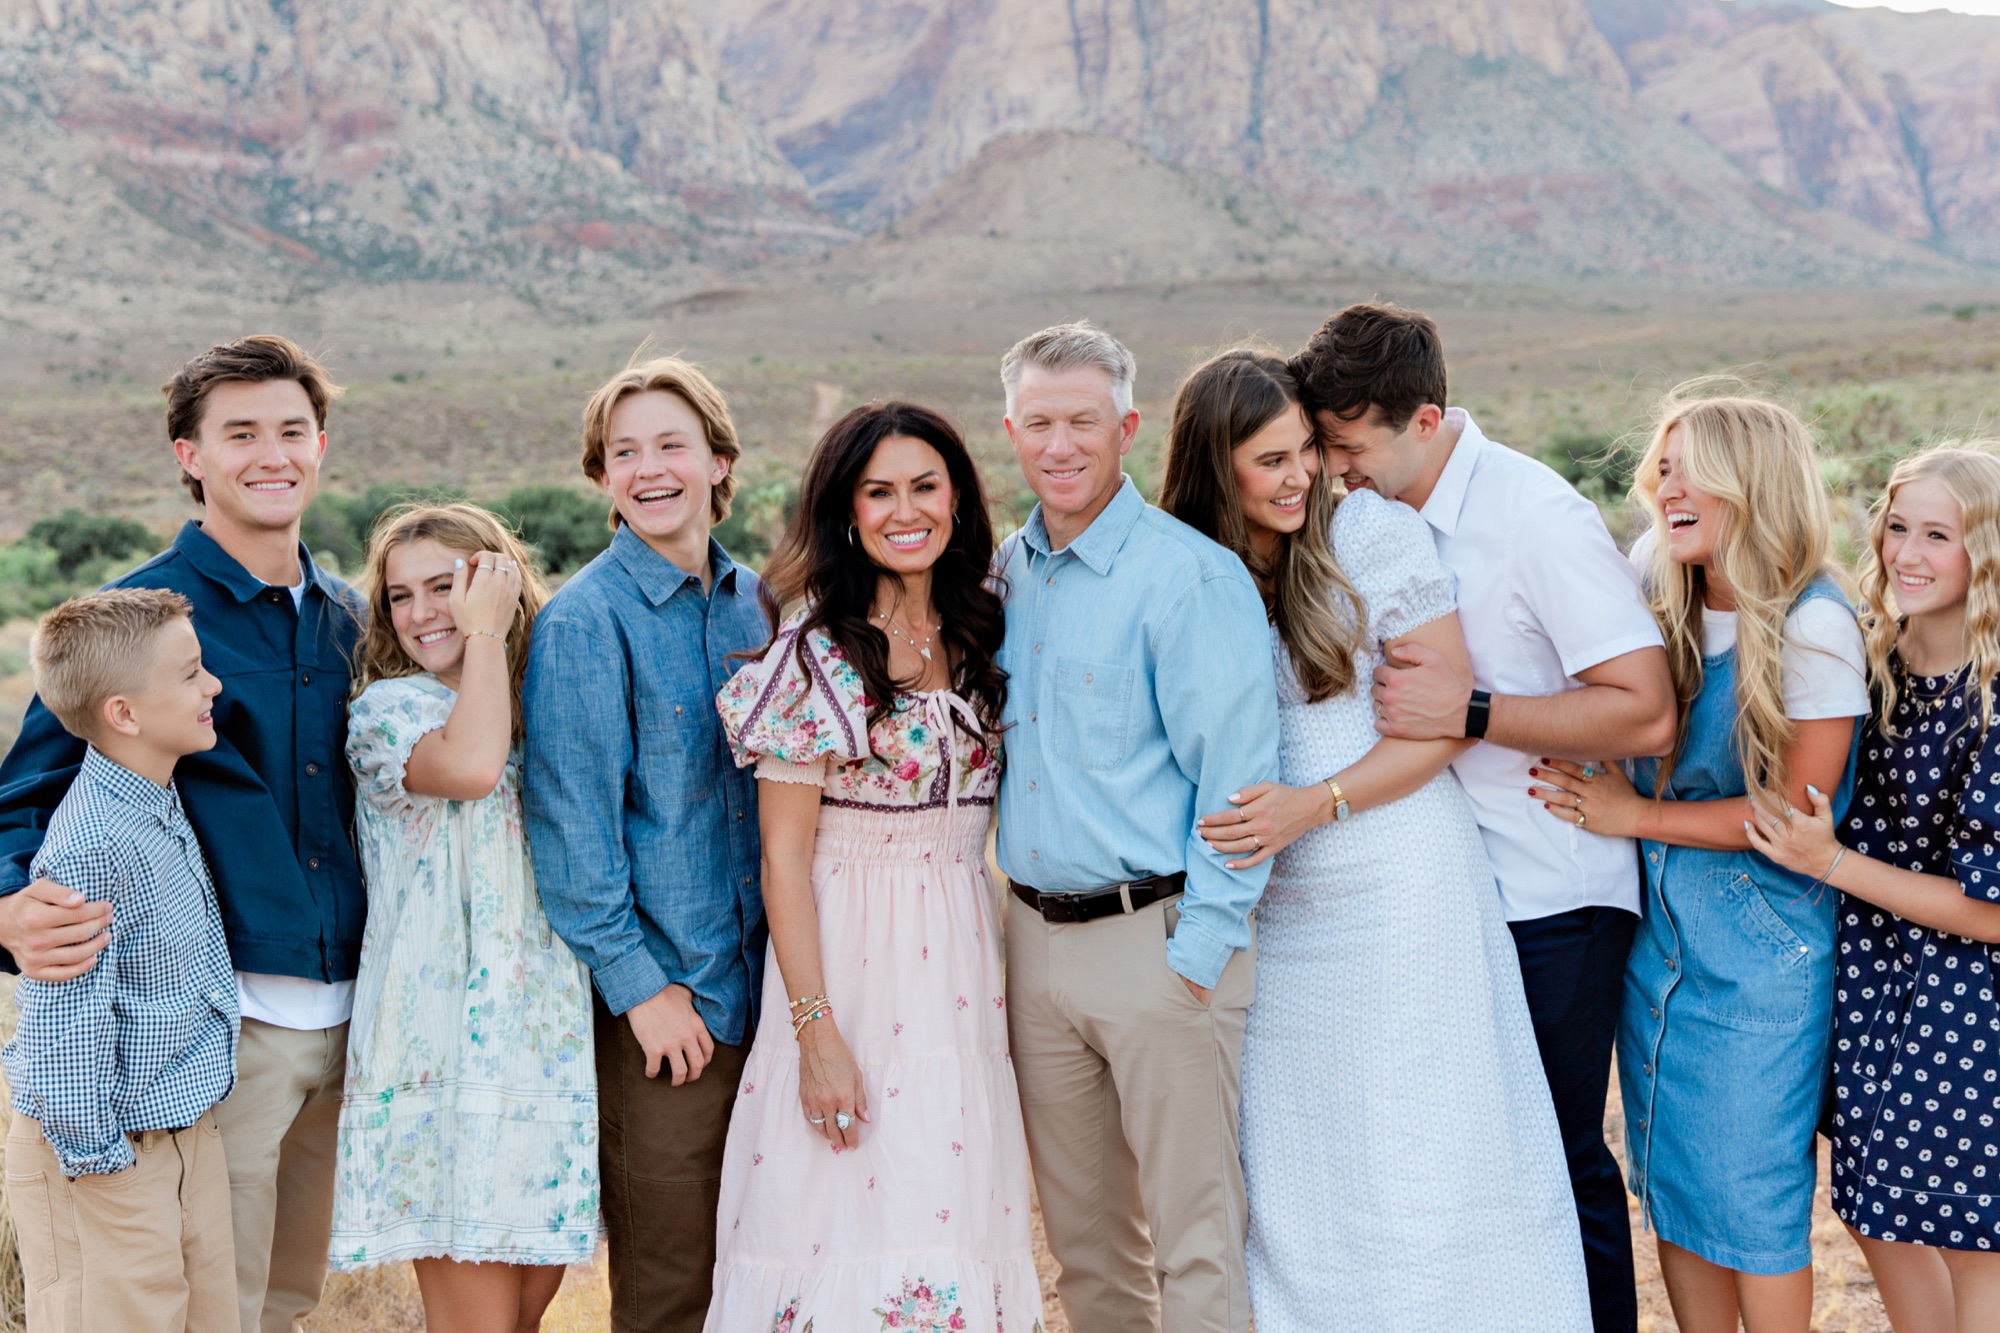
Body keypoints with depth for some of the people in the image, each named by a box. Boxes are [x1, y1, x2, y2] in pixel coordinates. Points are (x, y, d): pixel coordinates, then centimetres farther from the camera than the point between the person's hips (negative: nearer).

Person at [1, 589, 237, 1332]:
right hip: (114, 1159, -9)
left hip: (188, 1132, 9)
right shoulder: (94, 847, -26)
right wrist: (90, 1152, -18)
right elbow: (66, 1021, -24)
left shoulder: (162, 803, 3)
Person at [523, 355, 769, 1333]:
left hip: (762, 985, 6)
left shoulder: (754, 602, 8)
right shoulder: (584, 621, -9)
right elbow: (570, 821, -11)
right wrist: (638, 984, -13)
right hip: (658, 997, -5)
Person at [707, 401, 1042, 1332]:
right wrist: (816, 1032, -16)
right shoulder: (814, 653, -9)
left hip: (964, 958, 5)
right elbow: (783, 856, -11)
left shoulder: (980, 636, 8)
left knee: (955, 1213, 9)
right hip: (850, 958, -5)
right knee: (850, 1218, -1)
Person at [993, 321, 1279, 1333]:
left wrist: (1198, 950, -16)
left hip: (1157, 938, -6)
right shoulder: (1004, 574, 10)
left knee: (1194, 1240, 0)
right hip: (1035, 938, 7)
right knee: (1084, 1233, 15)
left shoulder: (1192, 575, -11)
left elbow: (1236, 777, -14)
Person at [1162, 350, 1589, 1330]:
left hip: (1402, 891, -3)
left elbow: (1449, 718, -8)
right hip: (1274, 910, 4)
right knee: (1290, 1166, 10)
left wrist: (1317, 804, -17)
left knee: (1421, 1157, 1)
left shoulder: (1373, 532, -6)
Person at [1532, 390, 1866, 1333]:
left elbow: (1796, 809, -14)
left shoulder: (1812, 626, -15)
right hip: (1657, 929, 6)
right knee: (1670, 1176, 13)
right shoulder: (1660, 600, 2)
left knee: (1750, 1191, 2)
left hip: (1762, 946, -6)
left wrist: (1638, 815, -13)